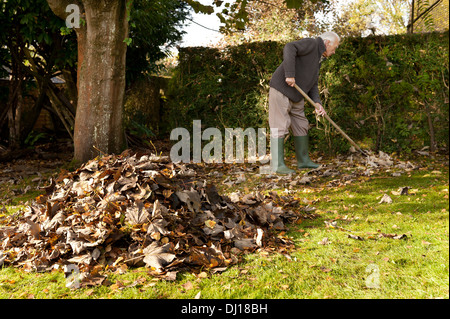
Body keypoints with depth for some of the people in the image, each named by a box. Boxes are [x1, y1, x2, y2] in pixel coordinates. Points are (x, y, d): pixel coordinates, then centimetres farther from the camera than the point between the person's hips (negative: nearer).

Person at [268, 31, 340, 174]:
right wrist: (290, 74, -32)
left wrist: (317, 103, -5)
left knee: (301, 126, 12)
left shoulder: (317, 60, 18)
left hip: (295, 97, 10)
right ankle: (278, 165, -4)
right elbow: (289, 48, -27)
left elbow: (313, 86, 13)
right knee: (279, 127, -8)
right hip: (281, 90, -10)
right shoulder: (310, 43, -9)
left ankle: (303, 161, 21)